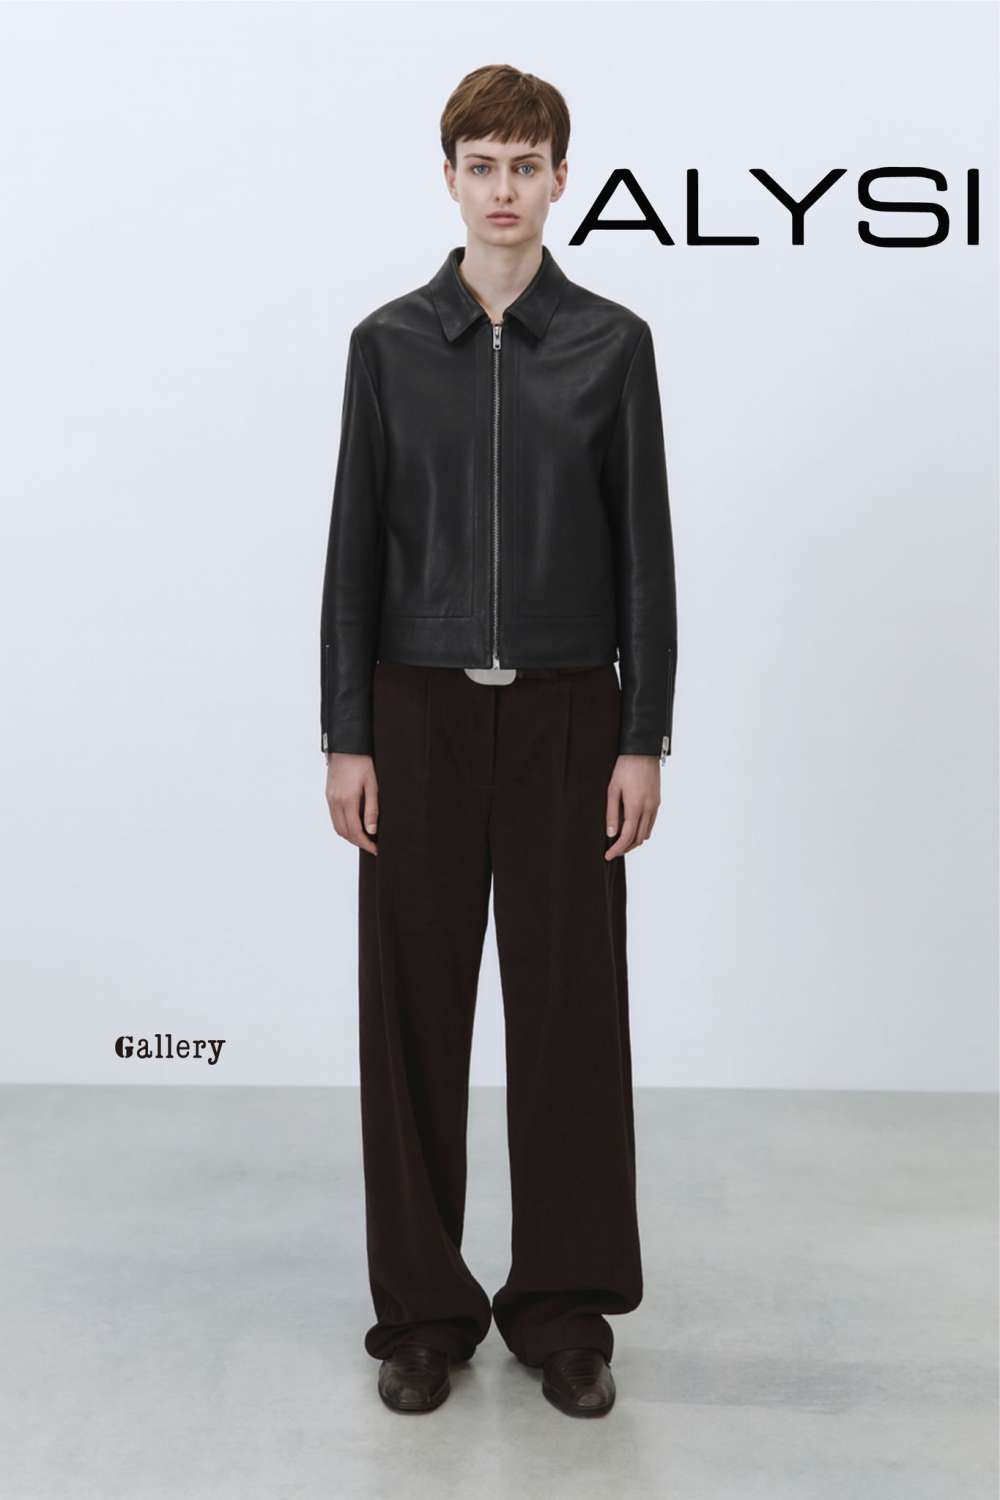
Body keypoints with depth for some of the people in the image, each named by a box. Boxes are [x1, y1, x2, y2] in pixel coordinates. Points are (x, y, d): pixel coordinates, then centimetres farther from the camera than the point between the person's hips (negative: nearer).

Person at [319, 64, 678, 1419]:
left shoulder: (612, 343, 1)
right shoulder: (389, 342, 3)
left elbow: (645, 549, -1)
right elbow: (355, 547, 1)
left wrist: (645, 737, -6)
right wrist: (346, 734, -4)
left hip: (567, 712, 0)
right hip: (421, 710, 1)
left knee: (570, 1001, 5)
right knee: (415, 1005, 5)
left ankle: (564, 1304, 21)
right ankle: (422, 1306, 21)